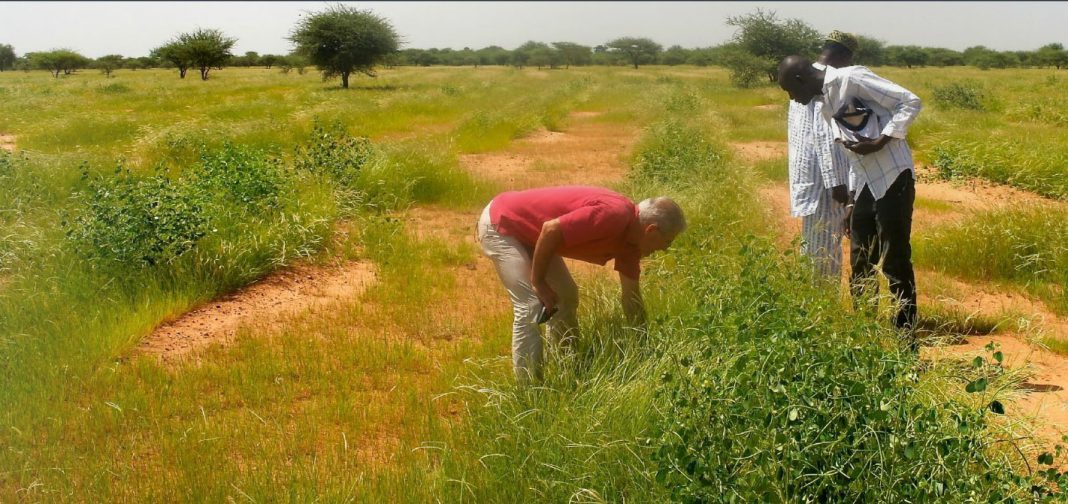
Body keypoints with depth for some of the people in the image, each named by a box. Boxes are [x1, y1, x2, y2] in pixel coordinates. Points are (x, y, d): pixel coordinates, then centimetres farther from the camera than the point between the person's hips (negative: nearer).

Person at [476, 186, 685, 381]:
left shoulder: (629, 237, 0)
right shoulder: (613, 215, -29)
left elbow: (631, 295, 9)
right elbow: (550, 229, -30)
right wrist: (538, 283, -19)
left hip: (528, 230, 10)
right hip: (499, 224, -10)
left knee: (567, 296, 14)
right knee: (530, 306, -16)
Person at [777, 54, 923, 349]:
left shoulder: (851, 79, -12)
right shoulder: (826, 106, 14)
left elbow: (911, 102, -13)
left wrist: (882, 141, -21)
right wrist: (849, 199, 17)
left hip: (893, 179, -9)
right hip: (864, 185, 9)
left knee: (896, 263, -4)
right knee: (861, 265, 11)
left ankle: (906, 344, 4)